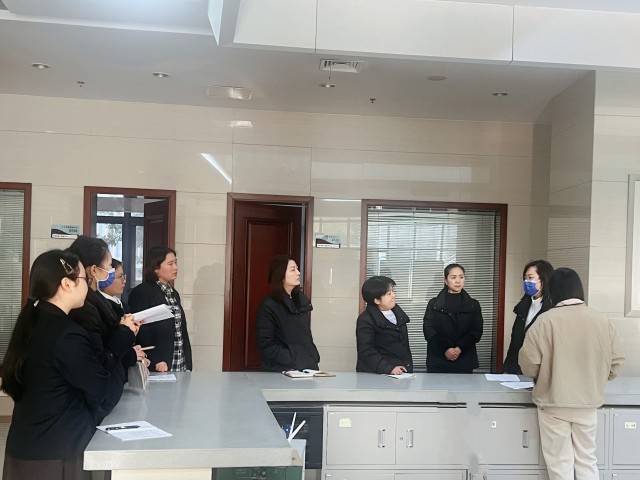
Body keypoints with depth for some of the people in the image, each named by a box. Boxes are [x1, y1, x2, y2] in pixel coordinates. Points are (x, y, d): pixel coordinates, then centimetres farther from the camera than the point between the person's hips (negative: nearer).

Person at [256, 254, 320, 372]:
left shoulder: (301, 299, 10)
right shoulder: (269, 306, -12)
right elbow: (266, 345, -14)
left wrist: (314, 358, 5)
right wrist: (291, 364, -19)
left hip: (308, 367, 6)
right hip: (281, 371, -6)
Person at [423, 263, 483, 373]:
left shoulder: (473, 305, 10)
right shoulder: (433, 304, 7)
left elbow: (476, 332, 2)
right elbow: (429, 331, -2)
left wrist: (460, 348, -14)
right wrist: (445, 349, -15)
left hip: (465, 362, 1)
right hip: (438, 361, -1)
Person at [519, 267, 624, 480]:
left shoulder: (546, 320, -15)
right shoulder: (603, 321, -4)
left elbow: (529, 364, -13)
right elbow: (616, 363, 2)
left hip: (554, 402, -3)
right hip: (588, 402, 3)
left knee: (560, 463, 7)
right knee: (587, 459, 16)